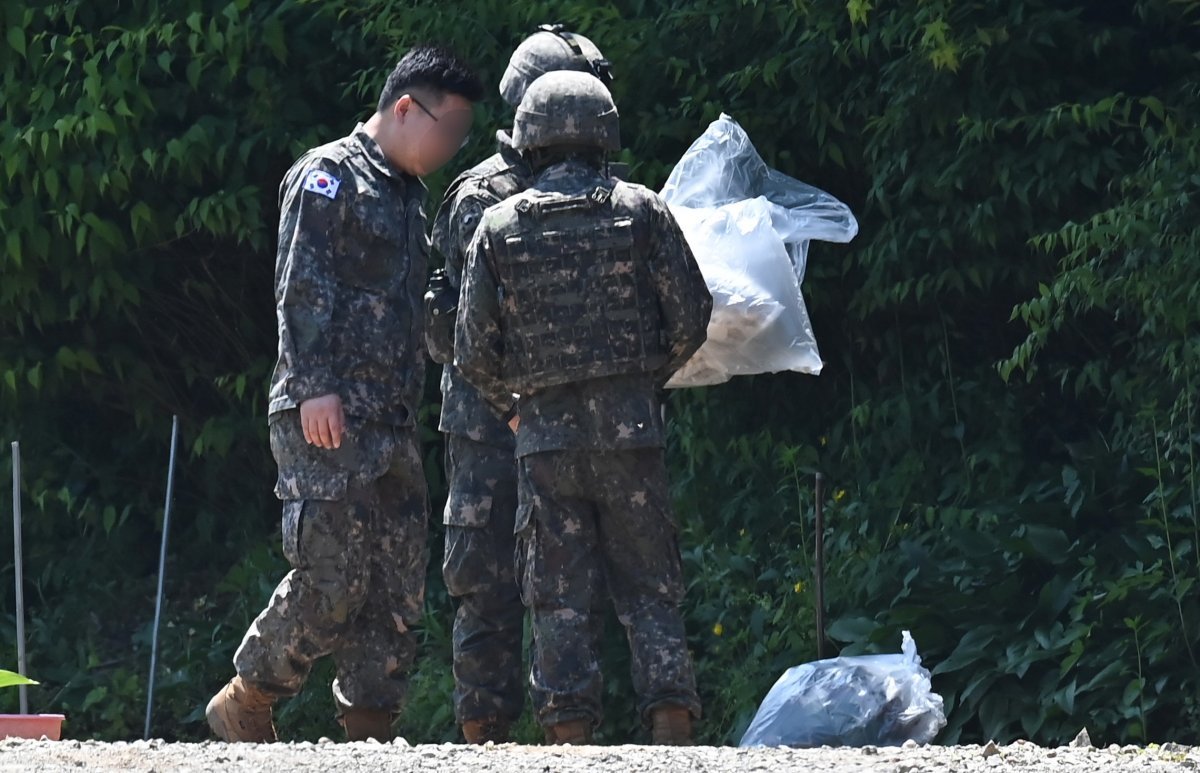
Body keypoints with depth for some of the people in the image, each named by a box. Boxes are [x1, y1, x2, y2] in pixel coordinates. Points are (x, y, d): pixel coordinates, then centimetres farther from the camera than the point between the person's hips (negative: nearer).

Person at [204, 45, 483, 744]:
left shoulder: (408, 193, 23)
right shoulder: (328, 177, -4)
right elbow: (301, 289, -13)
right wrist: (315, 387, -21)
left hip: (392, 423, 9)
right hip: (327, 419, -9)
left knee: (398, 583, 3)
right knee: (332, 573, -12)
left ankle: (370, 728, 6)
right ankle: (245, 705, 2)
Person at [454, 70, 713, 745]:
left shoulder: (499, 227, 2)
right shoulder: (642, 211, 1)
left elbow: (474, 348, 3)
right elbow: (691, 315, 1)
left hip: (546, 434, 0)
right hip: (631, 426, 0)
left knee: (560, 594, 5)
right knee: (650, 586, 5)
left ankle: (571, 734, 0)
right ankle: (671, 721, -4)